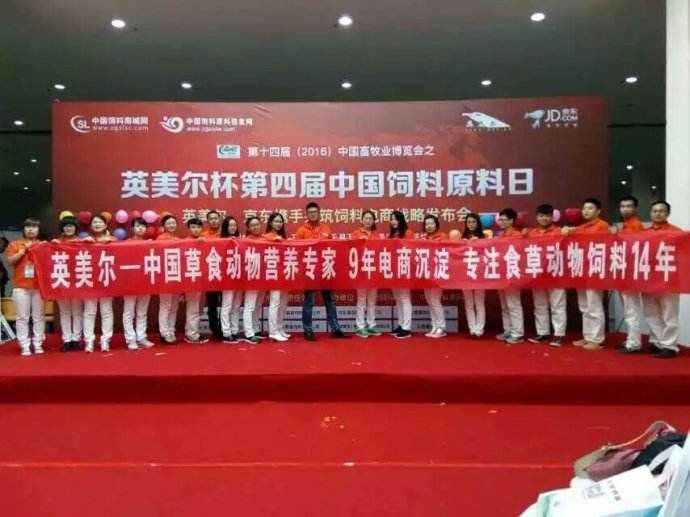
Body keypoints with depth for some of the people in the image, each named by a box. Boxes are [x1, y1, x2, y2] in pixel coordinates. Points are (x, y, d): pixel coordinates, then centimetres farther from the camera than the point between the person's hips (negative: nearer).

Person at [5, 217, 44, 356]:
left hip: (39, 286, 1)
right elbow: (10, 261, -2)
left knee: (39, 317, 3)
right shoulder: (15, 244, 10)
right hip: (21, 286, 0)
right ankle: (25, 346, 3)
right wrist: (24, 250, -7)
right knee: (22, 317, -1)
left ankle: (38, 344, 8)